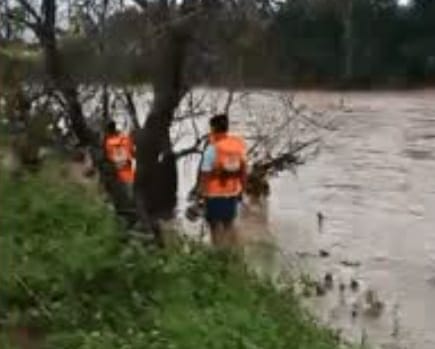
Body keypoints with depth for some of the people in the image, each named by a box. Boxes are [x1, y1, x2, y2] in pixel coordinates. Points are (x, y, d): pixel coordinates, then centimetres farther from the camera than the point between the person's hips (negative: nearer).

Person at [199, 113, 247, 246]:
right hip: (233, 192, 5)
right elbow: (243, 169, 5)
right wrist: (241, 188, 17)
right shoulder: (239, 144, -2)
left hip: (215, 194, -5)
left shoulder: (212, 148, -18)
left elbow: (205, 174, -16)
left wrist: (202, 191, -6)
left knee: (216, 227, 7)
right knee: (229, 225, 18)